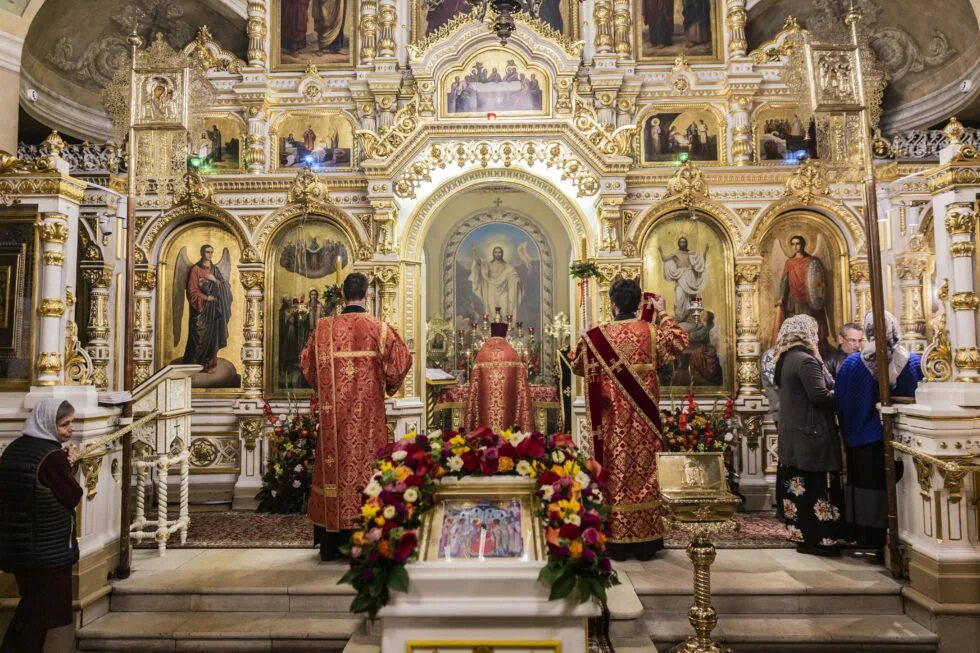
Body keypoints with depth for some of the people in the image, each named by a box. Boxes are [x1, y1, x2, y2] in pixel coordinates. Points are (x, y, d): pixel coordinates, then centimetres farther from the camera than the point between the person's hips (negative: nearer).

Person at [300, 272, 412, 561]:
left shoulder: (323, 327, 1)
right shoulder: (378, 328, -5)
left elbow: (307, 362, 10)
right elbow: (402, 359, -6)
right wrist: (389, 386, 12)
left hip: (333, 412, 2)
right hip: (368, 413, -2)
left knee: (336, 465, 9)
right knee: (366, 460, 4)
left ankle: (331, 542, 17)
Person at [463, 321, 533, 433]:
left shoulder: (482, 353, 1)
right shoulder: (512, 354, 0)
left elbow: (475, 384, 4)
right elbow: (520, 384, -1)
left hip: (485, 406, 1)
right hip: (508, 404, 0)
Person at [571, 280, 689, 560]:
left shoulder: (597, 335, -4)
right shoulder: (651, 330, -3)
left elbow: (577, 366, 8)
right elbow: (679, 343, 10)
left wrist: (584, 340, 25)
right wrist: (662, 314, 13)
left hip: (613, 416, -1)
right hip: (643, 415, 1)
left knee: (617, 470, 5)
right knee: (645, 469, 8)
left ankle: (617, 541, 9)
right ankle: (646, 540, 13)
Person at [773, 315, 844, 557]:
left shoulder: (787, 360, 13)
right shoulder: (806, 361, -16)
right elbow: (820, 396, -20)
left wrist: (836, 390, 12)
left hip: (794, 434, 9)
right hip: (811, 433, -9)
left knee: (800, 486, 13)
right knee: (815, 486, -3)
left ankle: (801, 532, 20)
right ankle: (815, 539, 3)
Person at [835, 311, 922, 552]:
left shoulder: (852, 363, -11)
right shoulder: (914, 362, -6)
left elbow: (841, 405, -4)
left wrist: (848, 433, 9)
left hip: (864, 440, -1)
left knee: (868, 488, 10)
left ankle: (868, 537, 16)